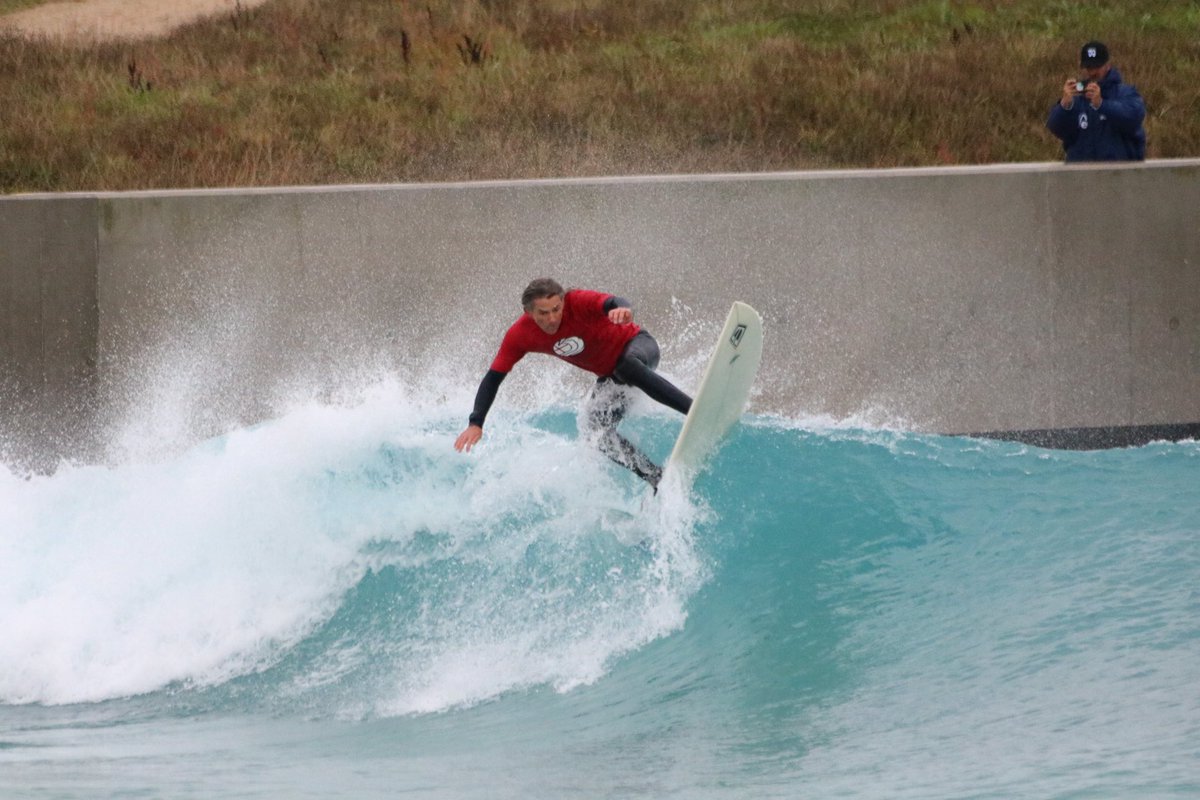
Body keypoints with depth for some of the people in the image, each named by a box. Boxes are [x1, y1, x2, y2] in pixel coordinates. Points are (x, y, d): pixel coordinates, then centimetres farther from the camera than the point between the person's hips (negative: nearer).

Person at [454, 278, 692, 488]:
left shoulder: (578, 302, -32)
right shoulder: (519, 336, -18)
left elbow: (613, 303, -52)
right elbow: (493, 377, -11)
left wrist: (622, 309, -77)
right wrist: (475, 424, -20)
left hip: (636, 345, -6)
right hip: (610, 375, 6)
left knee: (628, 367, -41)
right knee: (599, 432, -14)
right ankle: (659, 480, -8)